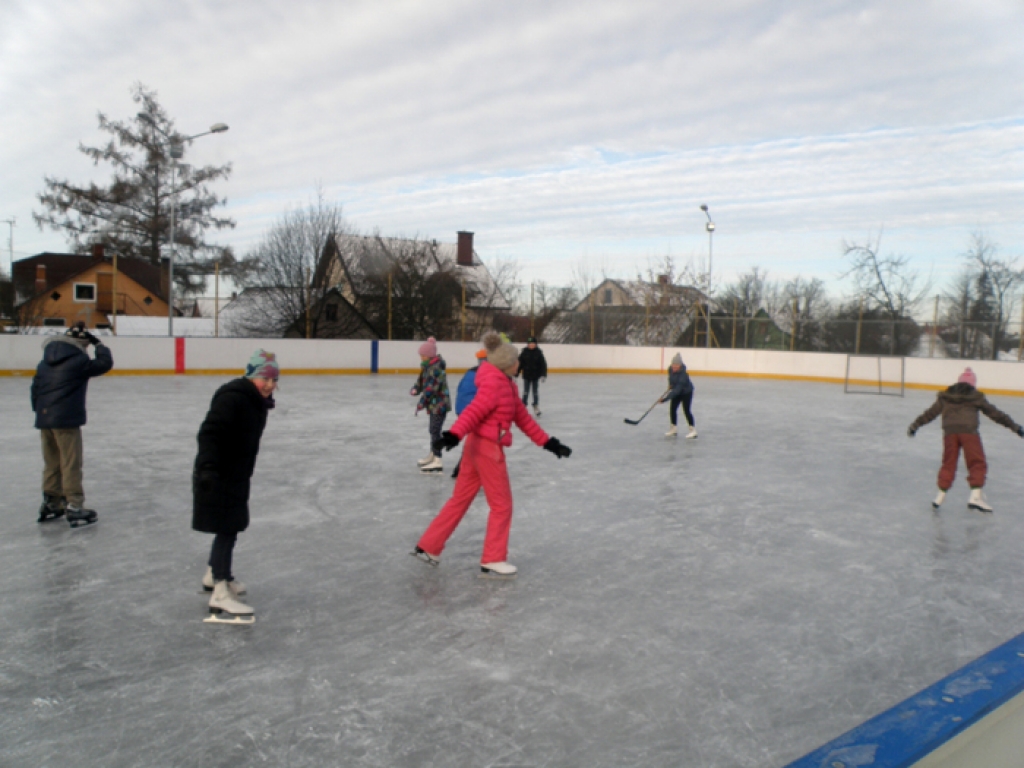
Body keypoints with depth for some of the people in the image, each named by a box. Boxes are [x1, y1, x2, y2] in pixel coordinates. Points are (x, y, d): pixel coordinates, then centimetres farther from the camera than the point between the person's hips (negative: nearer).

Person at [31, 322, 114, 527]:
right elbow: (105, 363, -4)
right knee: (71, 465, -2)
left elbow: (35, 387, 16)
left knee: (52, 463, 17)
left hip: (44, 419, 7)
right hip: (66, 420, -7)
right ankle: (74, 508, 0)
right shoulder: (79, 360, -10)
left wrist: (40, 411, 22)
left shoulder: (45, 362, 13)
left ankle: (50, 504, 26)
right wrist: (98, 344, 6)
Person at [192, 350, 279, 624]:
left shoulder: (258, 402, 8)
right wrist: (208, 468, -38)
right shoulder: (232, 399, -22)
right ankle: (220, 595, -4)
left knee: (231, 528, 22)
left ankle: (214, 574, 42)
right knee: (227, 530, -8)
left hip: (236, 476, 10)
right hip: (216, 477, -10)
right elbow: (208, 434, -29)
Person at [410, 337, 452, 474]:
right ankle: (432, 454, 39)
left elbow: (430, 388, -27)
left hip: (440, 404, -11)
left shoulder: (436, 369, -22)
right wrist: (416, 389, -7)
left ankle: (437, 461, -11)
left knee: (435, 430, -12)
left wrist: (421, 403, -26)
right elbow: (422, 380, 13)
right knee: (433, 429, 22)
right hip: (434, 404, 11)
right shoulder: (428, 367, 10)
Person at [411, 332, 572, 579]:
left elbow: (523, 418, 17)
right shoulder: (494, 382, -15)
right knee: (502, 505, 2)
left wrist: (549, 443, 17)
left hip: (479, 446, 9)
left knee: (460, 500, 15)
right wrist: (454, 434, -42)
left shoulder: (507, 385, 14)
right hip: (486, 447, -9)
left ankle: (428, 547, 23)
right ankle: (492, 562, 11)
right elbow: (475, 410, -28)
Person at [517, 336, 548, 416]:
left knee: (535, 392, 11)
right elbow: (519, 364, -2)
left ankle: (536, 407, 25)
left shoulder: (538, 352, -5)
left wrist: (544, 375, -11)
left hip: (535, 376, 1)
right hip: (526, 376, -1)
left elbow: (543, 364, -5)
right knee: (525, 392, -1)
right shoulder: (524, 352, -5)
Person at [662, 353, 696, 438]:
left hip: (686, 392, -7)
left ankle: (693, 430, -3)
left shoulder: (683, 375, -39)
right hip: (677, 392, 7)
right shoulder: (671, 369, -18)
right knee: (672, 409, 3)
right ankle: (673, 429, 16)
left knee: (686, 410, -13)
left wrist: (666, 398, -48)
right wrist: (670, 384, 17)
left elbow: (677, 390, -44)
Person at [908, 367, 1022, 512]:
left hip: (950, 432, 3)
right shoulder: (976, 397, 12)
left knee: (948, 464, 14)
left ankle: (941, 494, 15)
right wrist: (1014, 426, 21)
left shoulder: (945, 396, 17)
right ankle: (975, 495, -10)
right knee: (977, 463, 2)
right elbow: (995, 413, 14)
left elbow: (930, 413, 17)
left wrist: (915, 425, 24)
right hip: (969, 431, -3)